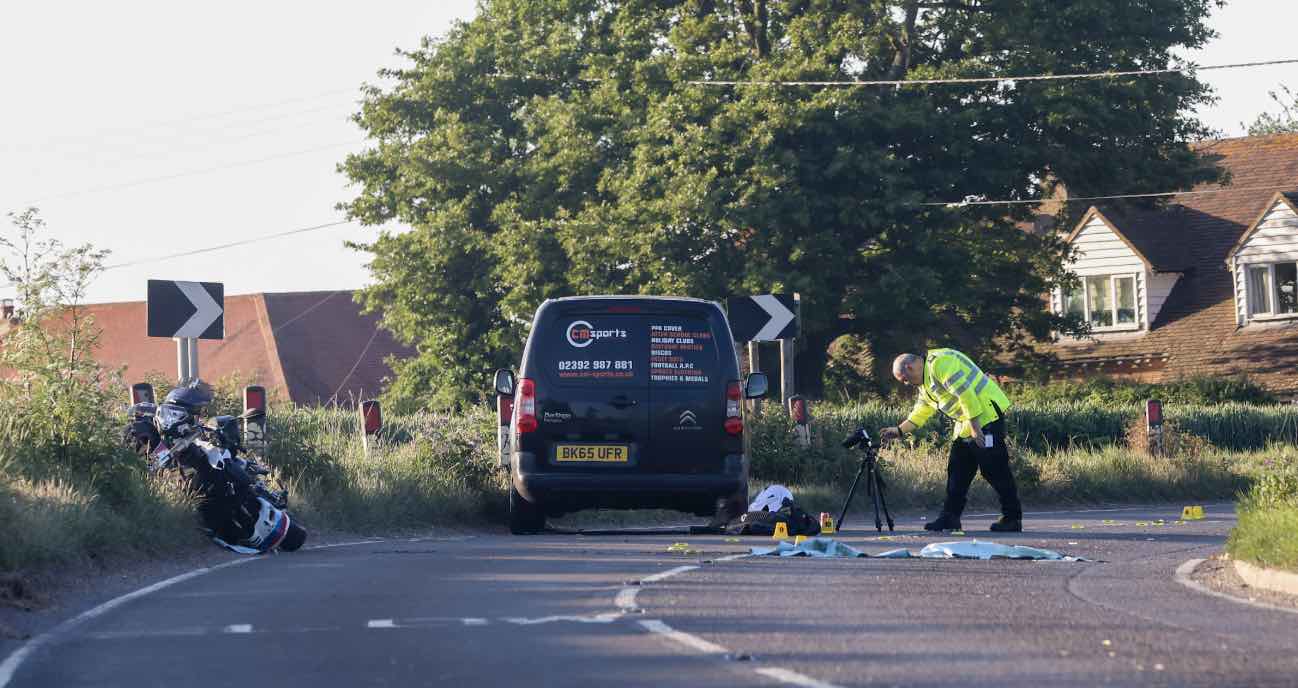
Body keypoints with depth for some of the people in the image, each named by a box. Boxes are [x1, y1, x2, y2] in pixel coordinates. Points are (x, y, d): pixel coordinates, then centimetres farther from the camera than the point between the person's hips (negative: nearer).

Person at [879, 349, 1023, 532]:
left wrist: (975, 427, -23)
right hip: (967, 423, 11)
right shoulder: (924, 384, 19)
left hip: (986, 414, -11)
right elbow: (920, 414, 24)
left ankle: (1012, 519, -5)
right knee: (957, 468, 10)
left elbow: (965, 393, -23)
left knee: (995, 470, -9)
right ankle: (950, 517, 13)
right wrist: (898, 430, 14)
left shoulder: (940, 363, -16)